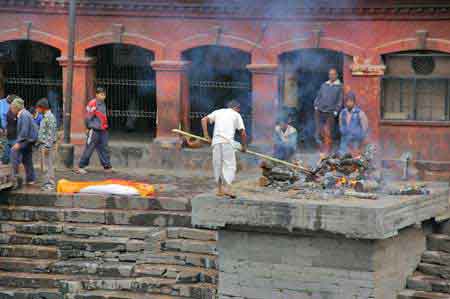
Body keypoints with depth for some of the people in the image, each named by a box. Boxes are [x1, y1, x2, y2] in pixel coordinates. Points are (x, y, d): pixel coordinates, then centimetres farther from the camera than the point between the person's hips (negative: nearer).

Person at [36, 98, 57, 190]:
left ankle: (50, 183, -3)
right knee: (45, 165, 12)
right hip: (42, 144, 9)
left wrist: (47, 146, -21)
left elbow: (51, 133, -19)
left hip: (47, 145, -9)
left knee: (48, 165, -6)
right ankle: (47, 182, 17)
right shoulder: (44, 117, 16)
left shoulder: (50, 117, -14)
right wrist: (39, 144, 19)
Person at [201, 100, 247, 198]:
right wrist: (244, 146, 19)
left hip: (216, 141, 4)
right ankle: (227, 187, -19)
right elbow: (243, 133, 8)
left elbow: (204, 119, 11)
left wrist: (206, 134, 11)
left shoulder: (218, 112, 23)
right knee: (230, 165, -3)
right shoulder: (236, 115, 14)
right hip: (228, 142, -4)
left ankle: (220, 189, 12)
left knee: (217, 165, 11)